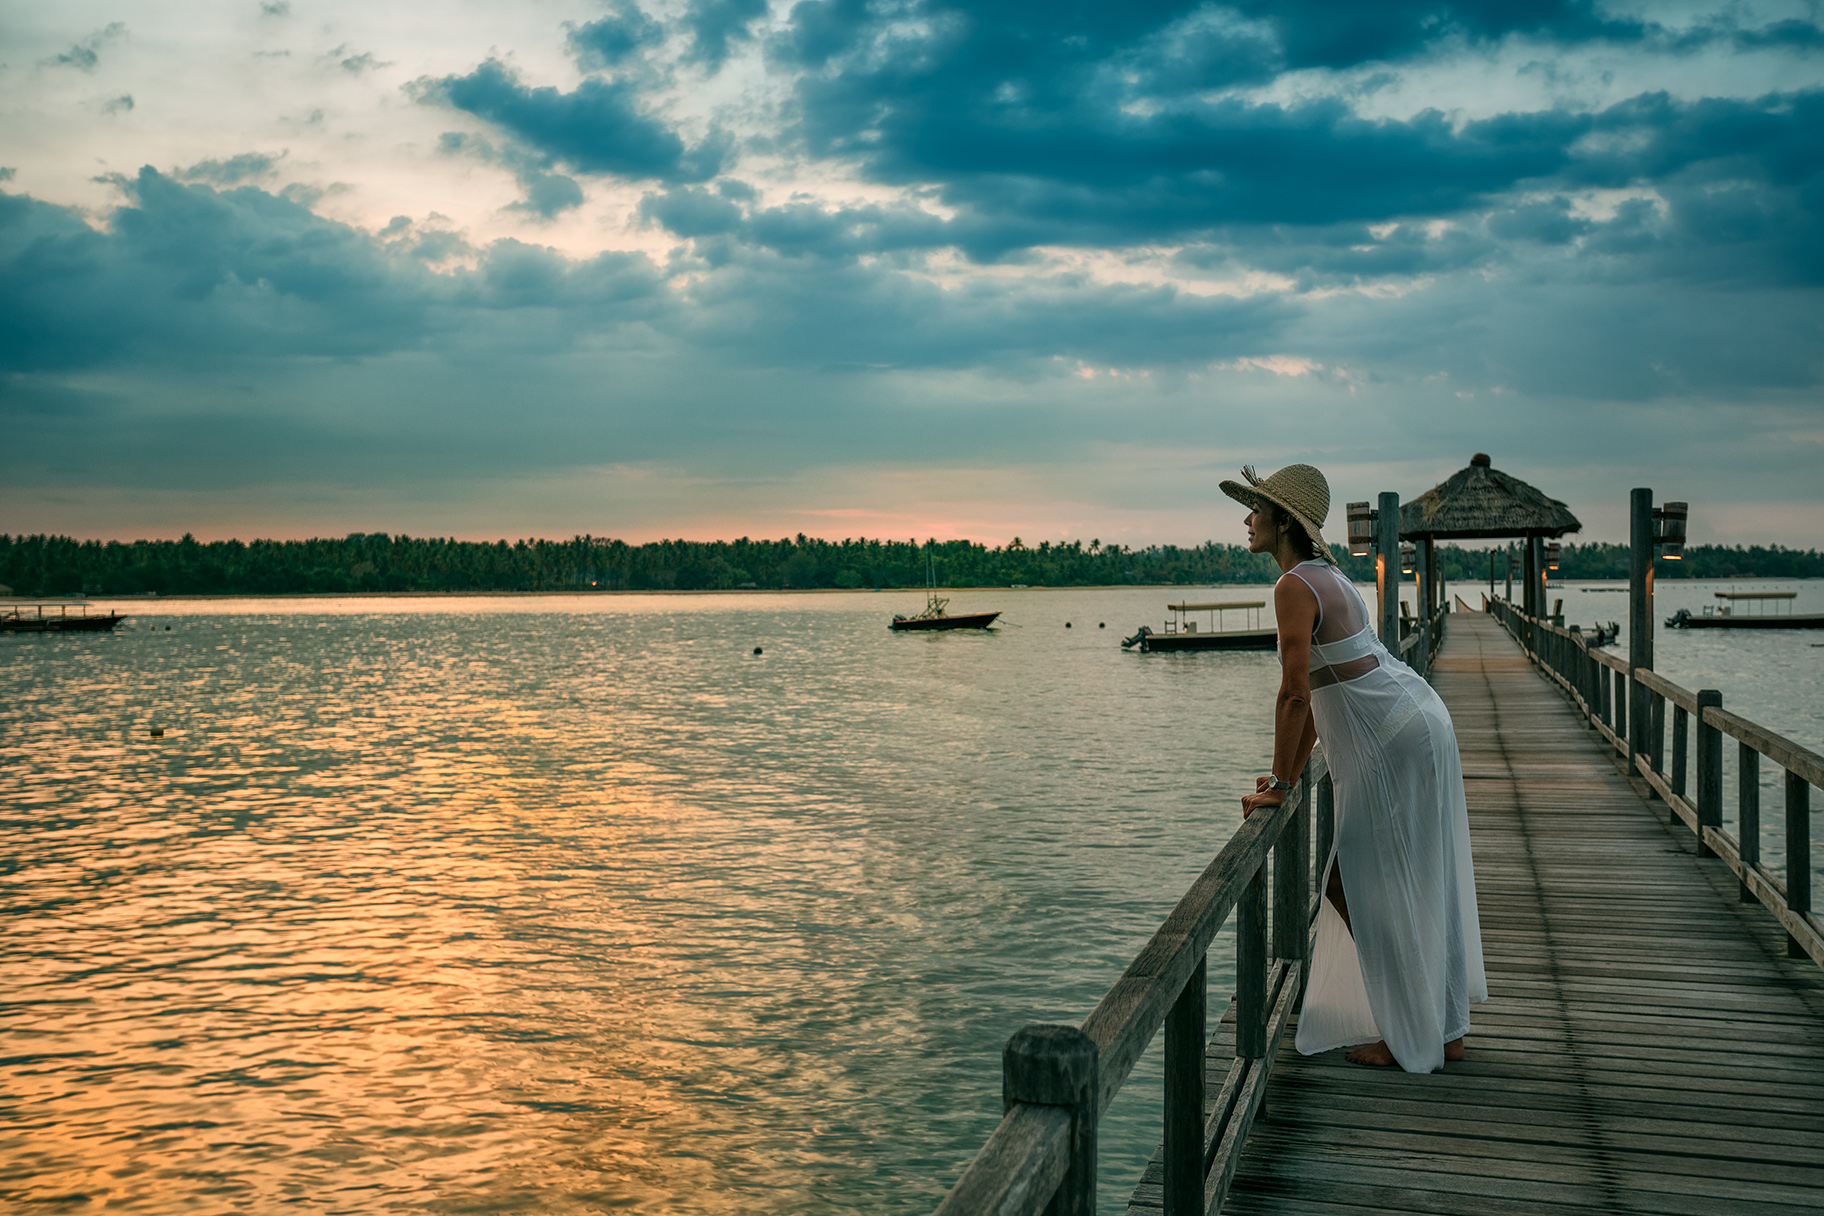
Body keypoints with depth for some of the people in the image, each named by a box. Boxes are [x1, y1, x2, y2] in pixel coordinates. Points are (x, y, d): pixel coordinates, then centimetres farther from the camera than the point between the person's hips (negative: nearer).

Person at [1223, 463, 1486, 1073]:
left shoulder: (1294, 586, -16)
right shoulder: (1328, 575, 15)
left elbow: (1294, 694, -19)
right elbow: (1317, 692, 18)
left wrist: (1278, 785, -11)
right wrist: (1288, 775, 19)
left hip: (1395, 742, -10)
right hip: (1418, 726, 10)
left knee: (1365, 892, 1)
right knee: (1418, 888, 16)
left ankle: (1414, 1039, 10)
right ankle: (1446, 1028, 25)